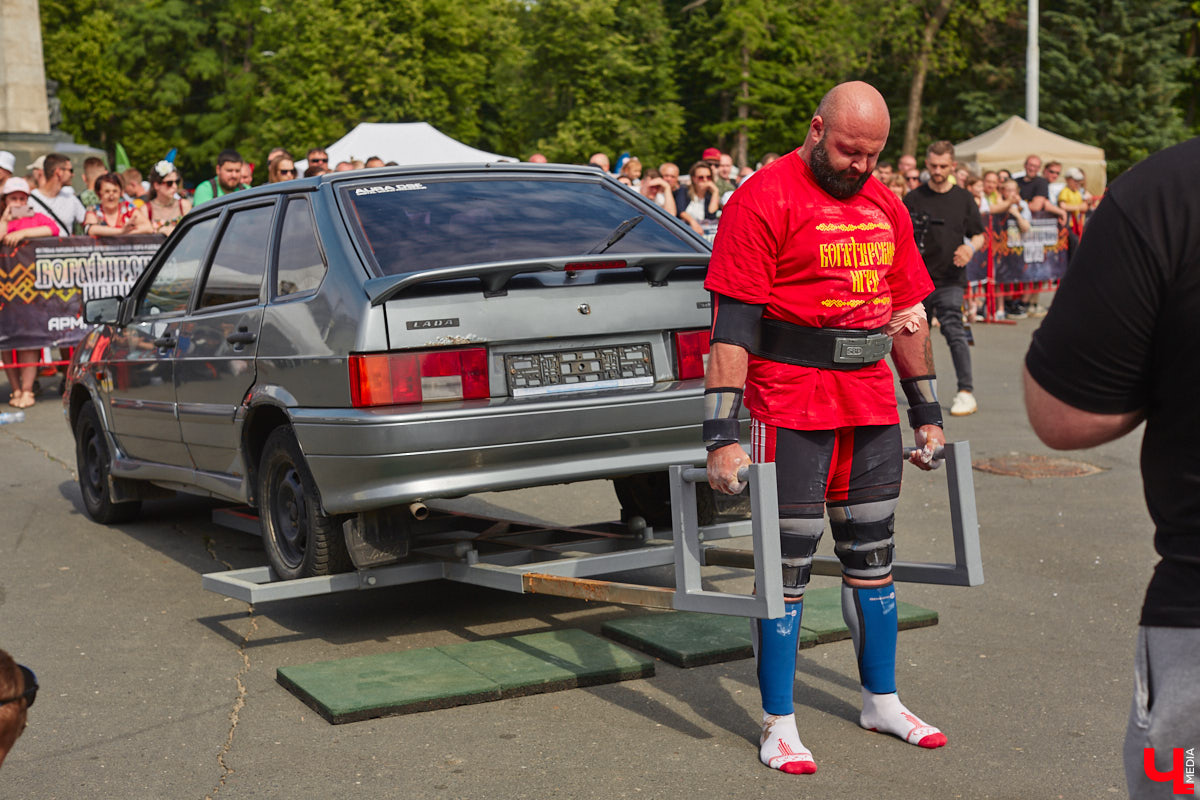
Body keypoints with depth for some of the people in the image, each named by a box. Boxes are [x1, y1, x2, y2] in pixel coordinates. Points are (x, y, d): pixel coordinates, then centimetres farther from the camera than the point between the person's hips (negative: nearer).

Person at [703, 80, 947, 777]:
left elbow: (908, 313, 19)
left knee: (872, 553, 14)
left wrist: (929, 414, 20)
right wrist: (723, 435, -18)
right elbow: (733, 324, -13)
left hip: (873, 405, 6)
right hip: (791, 405, -6)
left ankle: (882, 700, 29)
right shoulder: (764, 200, -9)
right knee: (789, 562, -1)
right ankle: (779, 725, 10)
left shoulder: (885, 205, 12)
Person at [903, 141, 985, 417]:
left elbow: (979, 235, 13)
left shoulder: (963, 198, 7)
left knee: (953, 329, -17)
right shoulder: (913, 198, 5)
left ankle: (966, 392, -16)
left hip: (950, 279, -2)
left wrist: (970, 247, -8)